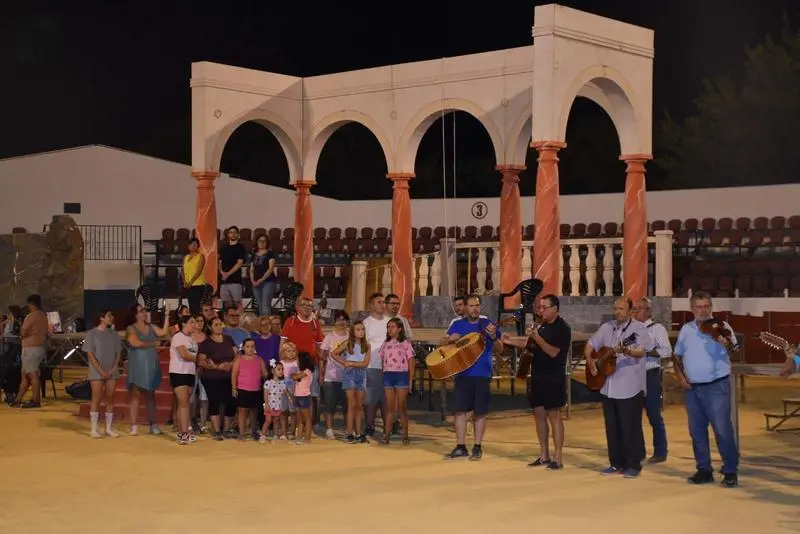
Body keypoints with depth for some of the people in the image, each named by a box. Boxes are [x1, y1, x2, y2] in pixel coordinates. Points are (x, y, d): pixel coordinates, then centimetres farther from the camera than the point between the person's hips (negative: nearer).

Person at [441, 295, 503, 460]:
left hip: (482, 375, -2)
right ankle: (461, 447, 8)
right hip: (462, 374, 2)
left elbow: (499, 350, 0)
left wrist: (493, 337, -19)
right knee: (460, 409, 1)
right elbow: (443, 343, 15)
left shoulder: (488, 325, 2)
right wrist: (450, 339, -7)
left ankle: (478, 447, 11)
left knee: (480, 412, 1)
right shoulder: (457, 325, 9)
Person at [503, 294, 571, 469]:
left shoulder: (562, 328, -13)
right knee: (539, 414, 10)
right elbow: (530, 346, 20)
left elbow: (554, 352, -22)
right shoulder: (540, 325, 10)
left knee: (553, 415, -6)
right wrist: (510, 341, 10)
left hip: (554, 378, -8)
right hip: (538, 376, 8)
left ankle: (557, 458, -2)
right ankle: (544, 456, 19)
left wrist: (537, 337, -26)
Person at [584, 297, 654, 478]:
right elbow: (590, 345, 17)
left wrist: (626, 351, -37)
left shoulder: (639, 328, -7)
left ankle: (633, 465, 6)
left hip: (630, 387, -6)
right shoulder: (606, 327, 10)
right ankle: (616, 463, 20)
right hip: (608, 387, 6)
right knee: (612, 427, 11)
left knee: (630, 427, -3)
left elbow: (642, 351, -19)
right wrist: (589, 360, -1)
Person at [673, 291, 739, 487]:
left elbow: (732, 344, -22)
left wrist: (727, 343, -45)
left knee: (722, 429, -6)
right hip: (692, 388, 5)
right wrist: (680, 376, 4)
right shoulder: (686, 329, 9)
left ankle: (730, 471, 2)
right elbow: (677, 356, 17)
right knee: (697, 430, 10)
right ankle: (704, 470, 20)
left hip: (716, 386, -5)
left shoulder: (720, 326, -6)